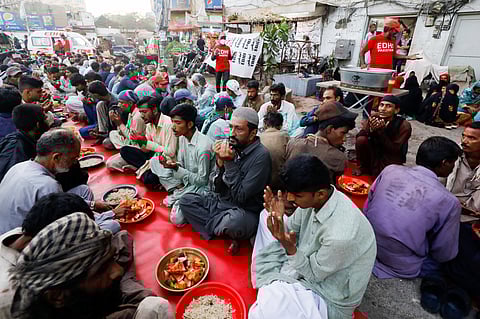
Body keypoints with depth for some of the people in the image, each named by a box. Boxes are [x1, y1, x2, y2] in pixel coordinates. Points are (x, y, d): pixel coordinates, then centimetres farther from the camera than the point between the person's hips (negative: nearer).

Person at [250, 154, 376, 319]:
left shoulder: (341, 235, -37)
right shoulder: (315, 200, -17)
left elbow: (313, 275, -20)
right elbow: (293, 229, -2)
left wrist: (289, 247, -33)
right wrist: (279, 218, -22)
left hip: (330, 300, -7)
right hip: (308, 263, 8)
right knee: (266, 215, 5)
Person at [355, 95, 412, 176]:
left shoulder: (404, 126, -18)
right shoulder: (374, 117, -11)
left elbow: (395, 150, -23)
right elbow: (359, 136, -15)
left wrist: (381, 131, -33)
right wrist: (371, 129, -35)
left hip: (391, 158, -3)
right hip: (374, 154, 3)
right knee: (361, 140, -24)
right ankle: (364, 167, -2)